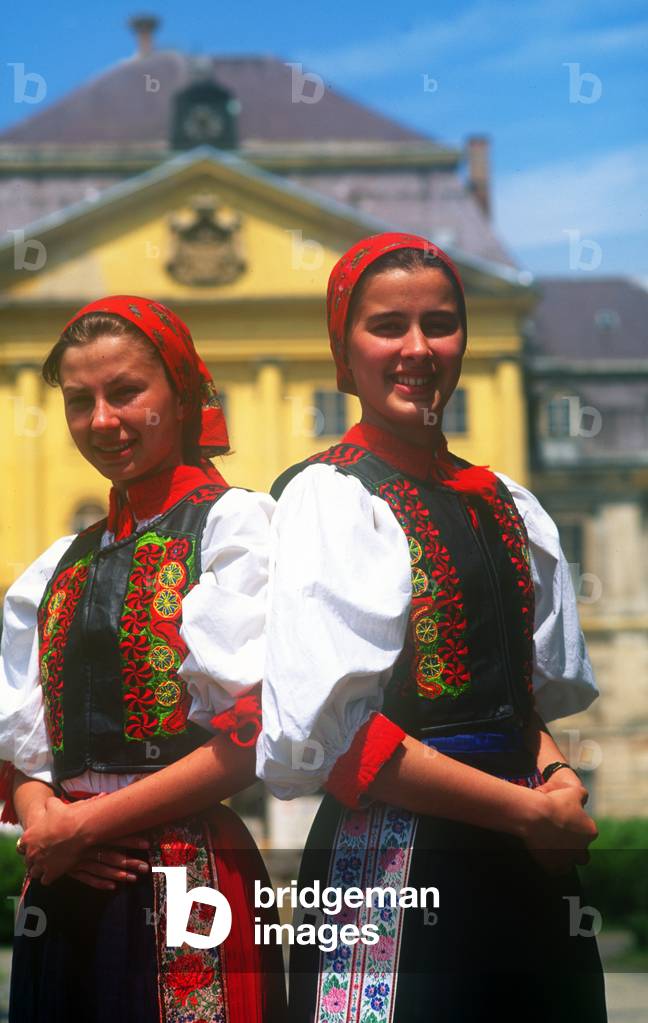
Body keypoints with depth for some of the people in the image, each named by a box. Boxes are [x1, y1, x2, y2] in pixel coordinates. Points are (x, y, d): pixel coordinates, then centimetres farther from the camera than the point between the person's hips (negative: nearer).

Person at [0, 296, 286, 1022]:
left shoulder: (234, 521, -3)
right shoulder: (59, 569, 17)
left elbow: (255, 732, -12)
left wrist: (83, 823, -10)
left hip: (187, 876, -6)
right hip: (64, 891, 6)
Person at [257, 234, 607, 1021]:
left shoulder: (509, 508, 12)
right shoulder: (328, 499, -8)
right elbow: (324, 733, -18)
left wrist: (551, 773, -2)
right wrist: (529, 810, -14)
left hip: (528, 869, 7)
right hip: (395, 869, -6)